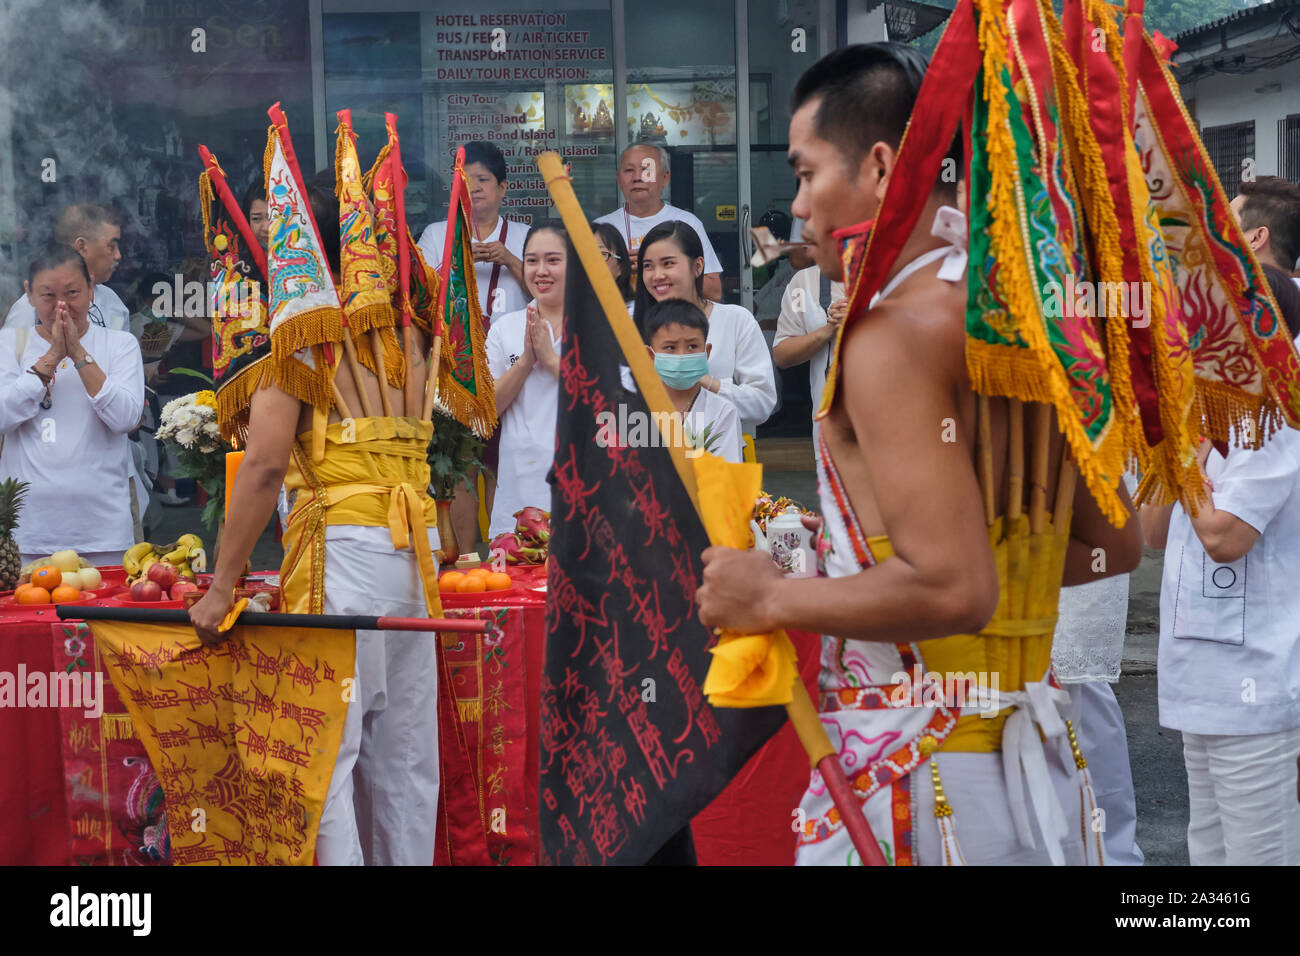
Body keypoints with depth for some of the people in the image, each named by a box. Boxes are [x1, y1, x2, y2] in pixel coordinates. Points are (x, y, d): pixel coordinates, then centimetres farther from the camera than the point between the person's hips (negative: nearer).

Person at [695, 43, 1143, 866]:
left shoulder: (896, 332, -17)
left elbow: (953, 590, -26)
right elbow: (1113, 546, 18)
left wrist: (773, 597, -12)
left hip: (916, 773, -8)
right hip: (1034, 760, 8)